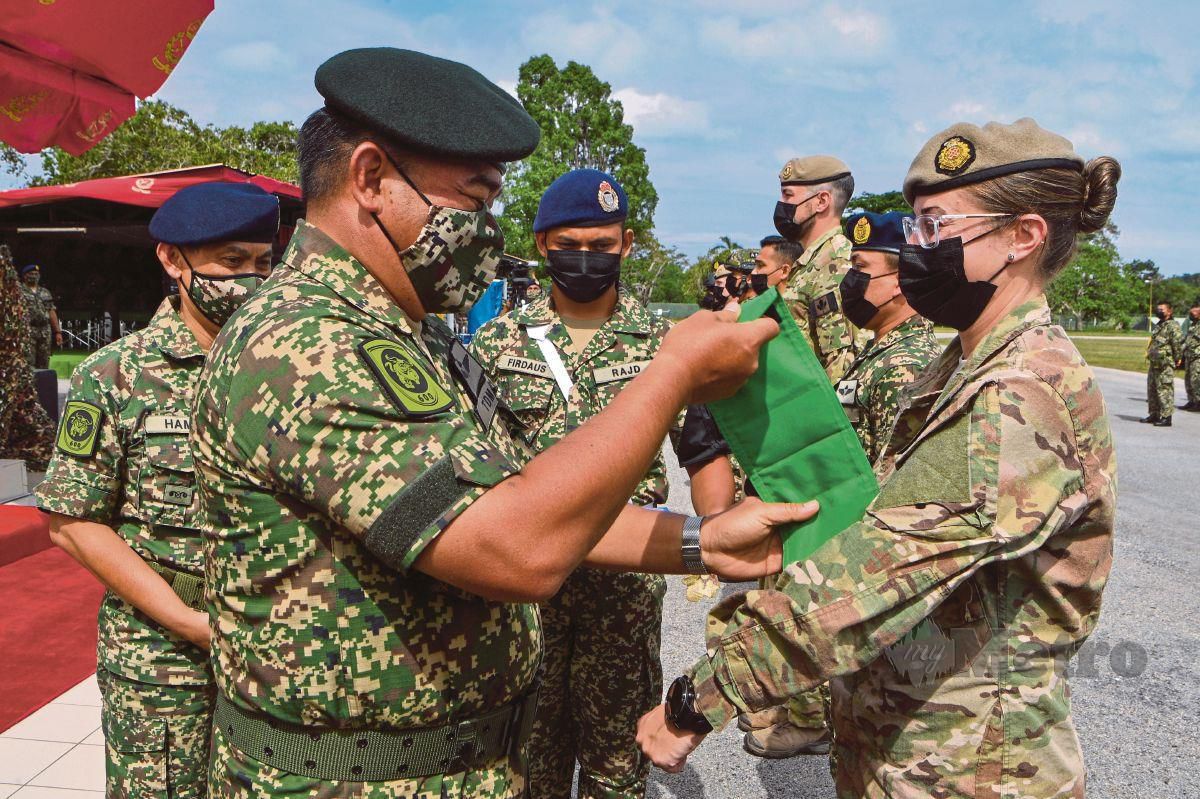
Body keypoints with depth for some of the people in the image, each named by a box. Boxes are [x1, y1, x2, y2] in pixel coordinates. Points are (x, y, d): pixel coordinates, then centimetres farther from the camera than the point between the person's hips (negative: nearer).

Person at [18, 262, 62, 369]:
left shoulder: (45, 292, 18)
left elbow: (52, 312, 16)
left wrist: (58, 332, 11)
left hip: (45, 331, 5)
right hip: (28, 330, -5)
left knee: (44, 364, 7)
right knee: (29, 363, -11)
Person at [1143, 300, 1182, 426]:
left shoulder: (1172, 326, -12)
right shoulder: (1158, 326, 17)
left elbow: (1178, 343, -17)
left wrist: (1177, 359, -12)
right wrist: (1150, 355, 15)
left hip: (1165, 366, -10)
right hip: (1154, 364, 10)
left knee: (1165, 390, -7)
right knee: (1152, 389, 14)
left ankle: (1166, 417, -4)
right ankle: (1154, 414, 24)